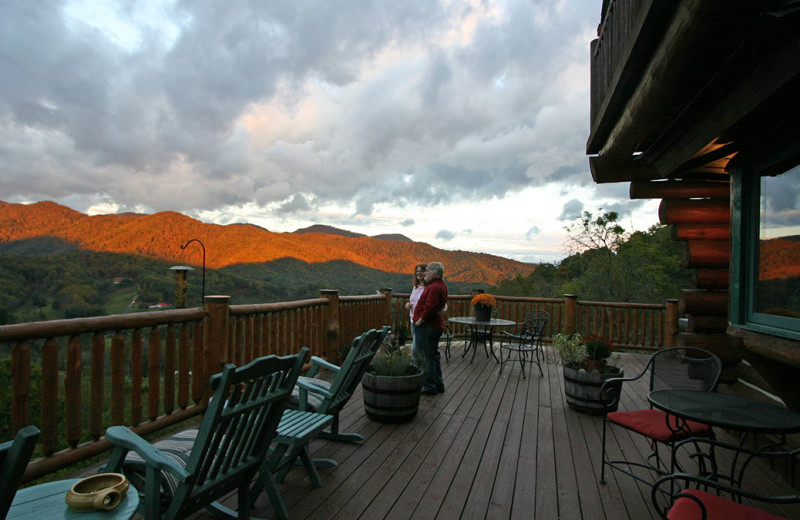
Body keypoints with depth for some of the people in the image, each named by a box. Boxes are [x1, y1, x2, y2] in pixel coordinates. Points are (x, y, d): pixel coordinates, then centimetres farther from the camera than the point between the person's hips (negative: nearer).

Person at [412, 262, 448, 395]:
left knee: (426, 357, -1)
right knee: (434, 354, 19)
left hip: (427, 327, -11)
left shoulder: (434, 288, -21)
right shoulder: (442, 285, 12)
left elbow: (430, 307, -27)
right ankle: (438, 384, 29)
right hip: (437, 325, 11)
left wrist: (420, 321, -16)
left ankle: (429, 387, 7)